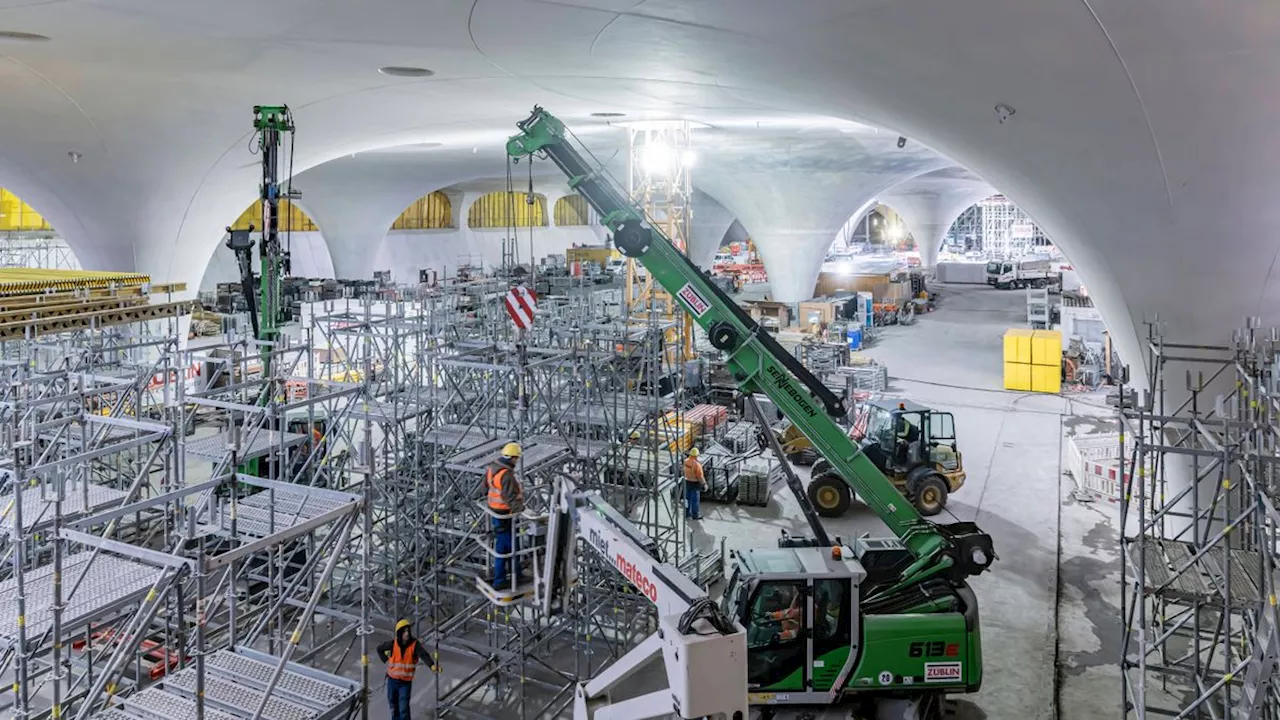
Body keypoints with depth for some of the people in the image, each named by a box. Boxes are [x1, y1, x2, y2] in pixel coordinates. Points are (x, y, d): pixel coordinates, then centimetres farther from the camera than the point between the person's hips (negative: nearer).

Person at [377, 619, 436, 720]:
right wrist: (386, 660, -1)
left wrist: (431, 665, -47)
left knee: (404, 707, -9)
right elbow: (380, 649, 9)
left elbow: (423, 655, -30)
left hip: (406, 682, -3)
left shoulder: (414, 644, -15)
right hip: (392, 680, 3)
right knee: (393, 703, 20)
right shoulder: (393, 643, -10)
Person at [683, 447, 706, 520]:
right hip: (694, 483, -7)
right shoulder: (696, 464, -27)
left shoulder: (685, 461, -6)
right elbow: (700, 476, -22)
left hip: (687, 482, 7)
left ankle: (687, 513, 28)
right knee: (695, 499, 5)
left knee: (687, 497, 17)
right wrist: (704, 483, -10)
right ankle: (695, 515, 15)